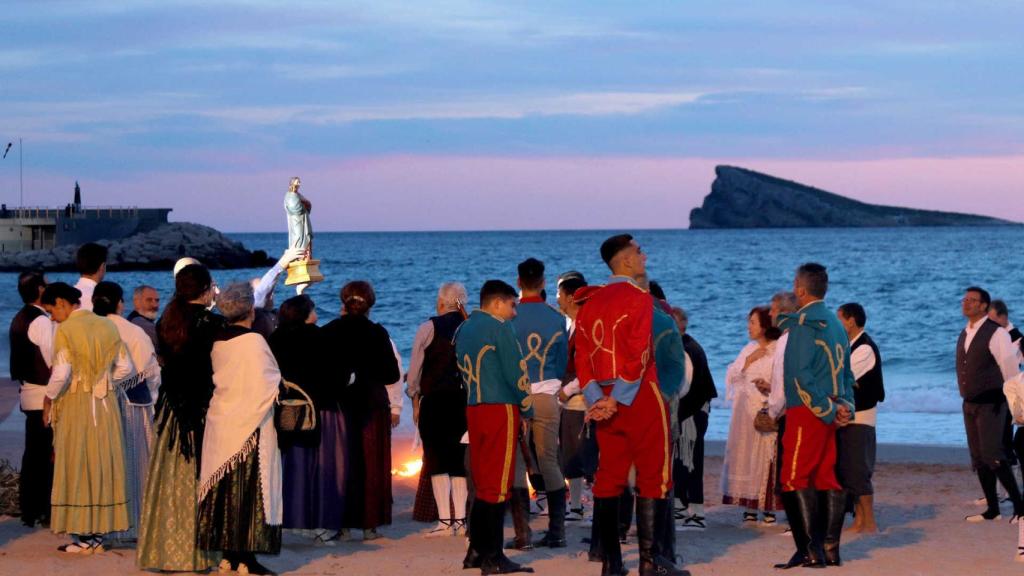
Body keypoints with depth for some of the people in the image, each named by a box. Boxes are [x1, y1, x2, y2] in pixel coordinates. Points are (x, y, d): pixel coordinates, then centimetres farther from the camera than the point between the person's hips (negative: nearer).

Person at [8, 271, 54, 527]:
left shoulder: (19, 320, 13)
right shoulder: (42, 321, -16)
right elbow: (53, 359, -17)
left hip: (27, 391, 9)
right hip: (44, 394, -9)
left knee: (32, 453, 13)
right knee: (46, 455, -5)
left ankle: (28, 510, 17)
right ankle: (44, 511, -3)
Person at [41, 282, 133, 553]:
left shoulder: (66, 330, -12)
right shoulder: (107, 326, 5)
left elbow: (61, 373, -19)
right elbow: (125, 367, 6)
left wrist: (48, 399, -6)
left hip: (75, 405, -5)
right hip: (105, 405, 5)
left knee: (77, 466, 2)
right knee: (103, 464, 11)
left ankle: (83, 537, 3)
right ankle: (98, 533, 15)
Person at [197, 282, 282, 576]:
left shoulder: (216, 341, 5)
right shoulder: (253, 341, -14)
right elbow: (270, 383, -11)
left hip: (220, 424, 6)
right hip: (250, 425, -6)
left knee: (224, 489, 9)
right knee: (249, 489, -3)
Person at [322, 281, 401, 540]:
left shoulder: (328, 332, -4)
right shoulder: (376, 333, -7)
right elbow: (392, 374, -5)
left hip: (338, 405, 1)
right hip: (372, 405, -1)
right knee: (371, 465, 5)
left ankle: (341, 524, 6)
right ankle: (369, 524, 4)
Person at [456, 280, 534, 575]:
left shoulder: (463, 330, 16)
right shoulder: (499, 327, -8)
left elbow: (463, 372, 15)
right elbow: (516, 372, -10)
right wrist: (526, 410, -1)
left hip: (473, 409, 8)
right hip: (501, 409, -8)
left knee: (481, 482, 13)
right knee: (497, 484, -6)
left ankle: (476, 551, 16)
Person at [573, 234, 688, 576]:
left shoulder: (591, 304, 12)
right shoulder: (639, 298, -9)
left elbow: (582, 357, 7)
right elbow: (638, 355, -17)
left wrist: (596, 401, 1)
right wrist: (617, 400, -14)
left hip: (604, 403, 7)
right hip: (640, 395, -7)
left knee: (608, 479, 8)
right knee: (652, 477, -2)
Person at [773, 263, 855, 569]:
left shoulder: (804, 324, -11)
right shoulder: (835, 323, 17)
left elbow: (801, 375, -18)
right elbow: (846, 372, 17)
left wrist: (828, 410, -14)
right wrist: (844, 405, 7)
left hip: (807, 413, -9)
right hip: (829, 414, 9)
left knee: (796, 478, -7)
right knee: (827, 478, 10)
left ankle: (810, 549, -13)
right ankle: (830, 548, 11)